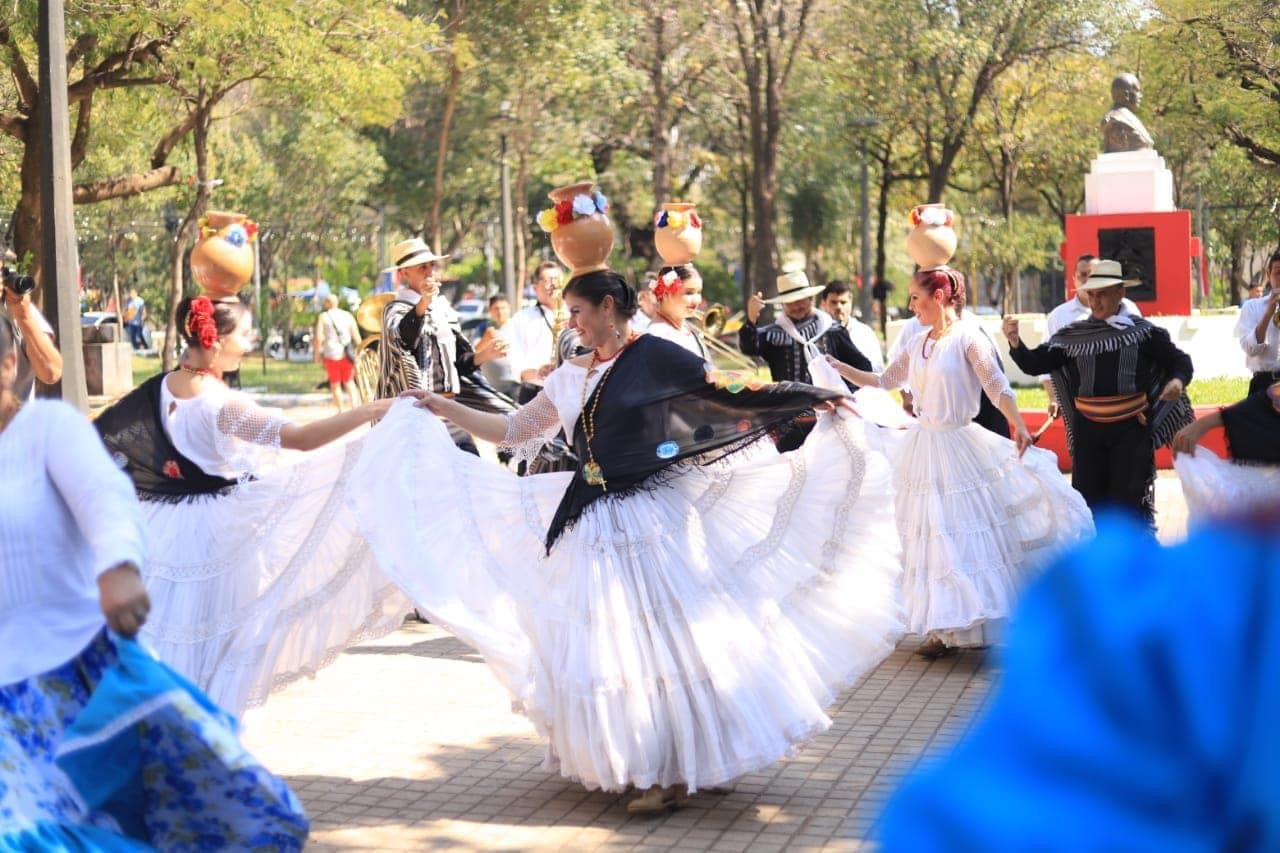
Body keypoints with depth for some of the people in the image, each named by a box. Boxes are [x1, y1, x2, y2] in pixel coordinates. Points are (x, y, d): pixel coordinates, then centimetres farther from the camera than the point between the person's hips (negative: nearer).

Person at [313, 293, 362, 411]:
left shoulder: (323, 317, -2)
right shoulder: (348, 315, 6)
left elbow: (319, 337, -9)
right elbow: (356, 336, 2)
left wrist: (317, 353, 1)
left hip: (331, 354, -3)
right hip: (347, 353, 3)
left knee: (335, 384, 11)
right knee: (349, 382, 17)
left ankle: (340, 412, 11)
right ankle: (355, 407, -1)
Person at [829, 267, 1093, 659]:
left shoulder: (967, 337, -10)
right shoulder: (918, 345, 9)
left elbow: (996, 385, -18)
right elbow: (884, 381, 19)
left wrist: (1018, 426, -30)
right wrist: (840, 368, 11)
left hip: (961, 446, -7)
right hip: (925, 447, 7)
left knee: (979, 532, -3)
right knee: (936, 538, 8)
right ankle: (947, 629, 15)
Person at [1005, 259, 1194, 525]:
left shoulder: (1142, 331, 0)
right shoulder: (1072, 336, 4)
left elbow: (1180, 360, 6)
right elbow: (1036, 364, 2)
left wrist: (1178, 380, -16)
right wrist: (1015, 342, -16)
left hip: (1131, 430, -3)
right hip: (1088, 430, 3)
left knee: (1129, 499, -1)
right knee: (1088, 496, 9)